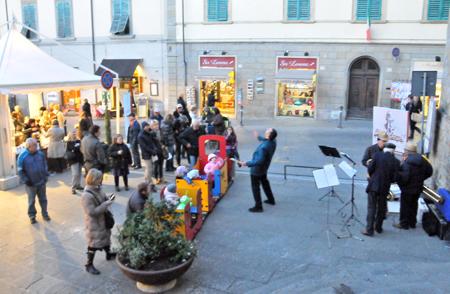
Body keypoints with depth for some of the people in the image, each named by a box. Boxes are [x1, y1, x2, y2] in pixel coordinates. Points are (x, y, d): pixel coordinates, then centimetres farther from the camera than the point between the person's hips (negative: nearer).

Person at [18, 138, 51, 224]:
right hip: (31, 184, -3)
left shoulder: (40, 154, -2)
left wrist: (46, 176, 5)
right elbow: (20, 171, -6)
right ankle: (32, 216, 25)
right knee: (31, 200, 10)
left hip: (42, 182, 3)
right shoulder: (22, 157, -12)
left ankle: (45, 214, 27)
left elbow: (45, 166, 10)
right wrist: (26, 180, -12)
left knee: (43, 199, 13)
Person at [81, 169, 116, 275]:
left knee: (106, 236, 26)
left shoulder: (98, 189, -4)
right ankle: (89, 265, 20)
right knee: (94, 243, 3)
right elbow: (92, 212, -30)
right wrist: (106, 204, -27)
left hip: (103, 220, 9)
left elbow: (103, 198, 14)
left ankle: (109, 254, 49)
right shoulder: (87, 195, -30)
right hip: (93, 223, -9)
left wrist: (108, 199, -10)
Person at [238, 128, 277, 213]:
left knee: (255, 187, 5)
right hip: (264, 168, 9)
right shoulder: (273, 142, -11)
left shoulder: (264, 147, -38)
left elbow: (259, 161, -38)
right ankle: (271, 200, 44)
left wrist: (247, 163, -36)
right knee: (265, 182, 28)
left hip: (256, 169, -9)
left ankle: (258, 207, 12)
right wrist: (259, 137, 27)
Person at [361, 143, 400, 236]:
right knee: (381, 208, 17)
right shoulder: (396, 161, -4)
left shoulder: (377, 155, -9)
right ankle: (378, 227, 28)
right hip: (385, 188, 2)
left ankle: (369, 230, 1)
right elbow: (394, 178, -4)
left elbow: (370, 169, -7)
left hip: (373, 185, -2)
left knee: (371, 208, 2)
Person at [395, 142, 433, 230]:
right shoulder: (422, 160, 0)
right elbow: (429, 171, 9)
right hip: (418, 188, 7)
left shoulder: (407, 162, -24)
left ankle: (404, 224, 14)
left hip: (408, 188, -7)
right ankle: (412, 223, 31)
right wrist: (420, 179, 14)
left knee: (405, 206, 6)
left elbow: (404, 177, -26)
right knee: (413, 205, 20)